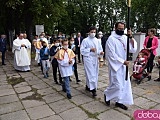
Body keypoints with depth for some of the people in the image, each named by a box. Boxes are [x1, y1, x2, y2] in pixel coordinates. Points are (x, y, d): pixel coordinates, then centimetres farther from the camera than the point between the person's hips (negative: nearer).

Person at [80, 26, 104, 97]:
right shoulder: (85, 40, -4)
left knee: (95, 73, 11)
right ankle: (93, 89, -5)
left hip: (95, 58, 6)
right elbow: (82, 50, -7)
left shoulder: (97, 40, 10)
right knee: (91, 74, -9)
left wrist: (101, 52, -10)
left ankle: (88, 86, 29)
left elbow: (100, 49, 12)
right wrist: (90, 49, -17)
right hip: (88, 58, -5)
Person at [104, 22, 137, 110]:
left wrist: (131, 37, -16)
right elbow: (112, 55, -17)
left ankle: (119, 101, 25)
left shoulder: (125, 38, 4)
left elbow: (133, 49, -4)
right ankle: (107, 94, 25)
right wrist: (123, 61, -16)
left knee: (124, 84, 10)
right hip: (115, 65, -6)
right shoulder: (111, 39, -12)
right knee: (117, 84, -4)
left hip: (123, 66, 7)